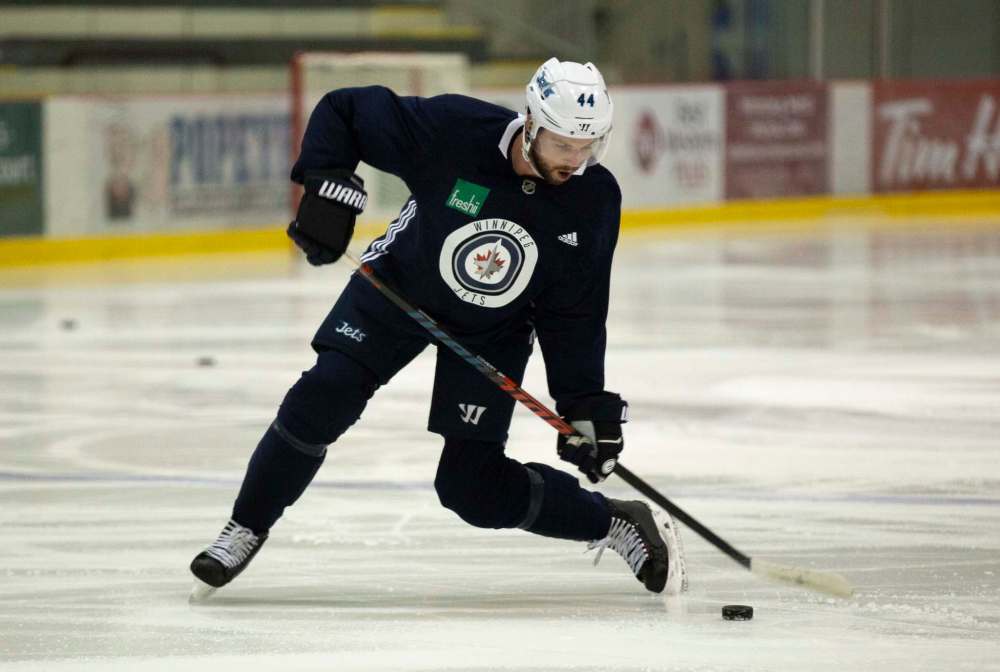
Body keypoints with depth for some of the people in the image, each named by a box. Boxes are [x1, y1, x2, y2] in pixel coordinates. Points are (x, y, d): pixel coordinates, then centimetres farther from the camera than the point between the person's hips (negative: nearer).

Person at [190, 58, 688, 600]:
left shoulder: (594, 200, -21)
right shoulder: (454, 129, -29)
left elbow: (574, 313, -12)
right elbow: (343, 111, -18)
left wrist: (587, 403, -15)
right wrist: (329, 186, -29)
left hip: (494, 330, 0)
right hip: (400, 286, 0)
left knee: (471, 486, -7)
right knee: (323, 398, -16)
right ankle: (245, 531, 4)